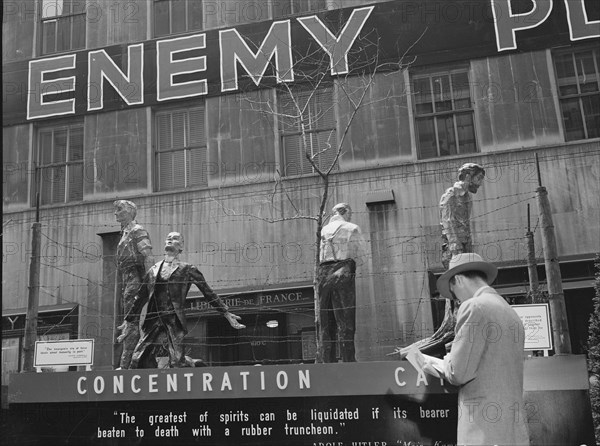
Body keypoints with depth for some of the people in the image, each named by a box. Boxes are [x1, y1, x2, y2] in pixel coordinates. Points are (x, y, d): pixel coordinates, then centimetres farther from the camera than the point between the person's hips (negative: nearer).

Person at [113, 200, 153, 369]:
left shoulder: (137, 231, -4)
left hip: (135, 277, -10)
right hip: (126, 279, 10)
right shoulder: (125, 233, 24)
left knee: (131, 319, -12)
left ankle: (126, 364, -13)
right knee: (126, 317, 7)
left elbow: (148, 257, -15)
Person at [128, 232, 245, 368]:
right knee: (138, 359, -6)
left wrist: (227, 314, 4)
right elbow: (141, 298, 24)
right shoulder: (153, 270, 16)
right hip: (154, 320, 4)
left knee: (177, 362, -14)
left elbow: (209, 293, 8)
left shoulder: (187, 270, 6)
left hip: (175, 321, -4)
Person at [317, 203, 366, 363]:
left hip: (323, 273, 4)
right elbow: (359, 253, 6)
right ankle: (348, 361, -7)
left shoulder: (324, 230, 17)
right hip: (343, 273, -4)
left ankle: (327, 363, 6)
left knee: (325, 324, 7)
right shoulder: (352, 228, 6)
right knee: (346, 322, -4)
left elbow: (320, 254, 12)